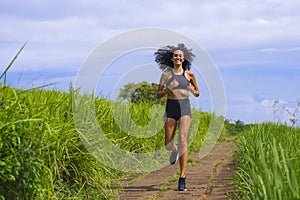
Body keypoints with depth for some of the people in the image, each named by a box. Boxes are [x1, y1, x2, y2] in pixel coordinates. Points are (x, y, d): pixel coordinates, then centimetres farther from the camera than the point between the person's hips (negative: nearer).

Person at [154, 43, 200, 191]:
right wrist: (167, 89, -14)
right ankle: (175, 150, 43)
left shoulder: (189, 74, 6)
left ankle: (182, 178, -16)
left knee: (182, 140, -18)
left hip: (185, 109, -1)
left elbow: (197, 93, 17)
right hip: (171, 109, 1)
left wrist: (193, 91, -5)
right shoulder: (166, 74, 5)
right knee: (168, 145, 2)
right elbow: (158, 95, 5)